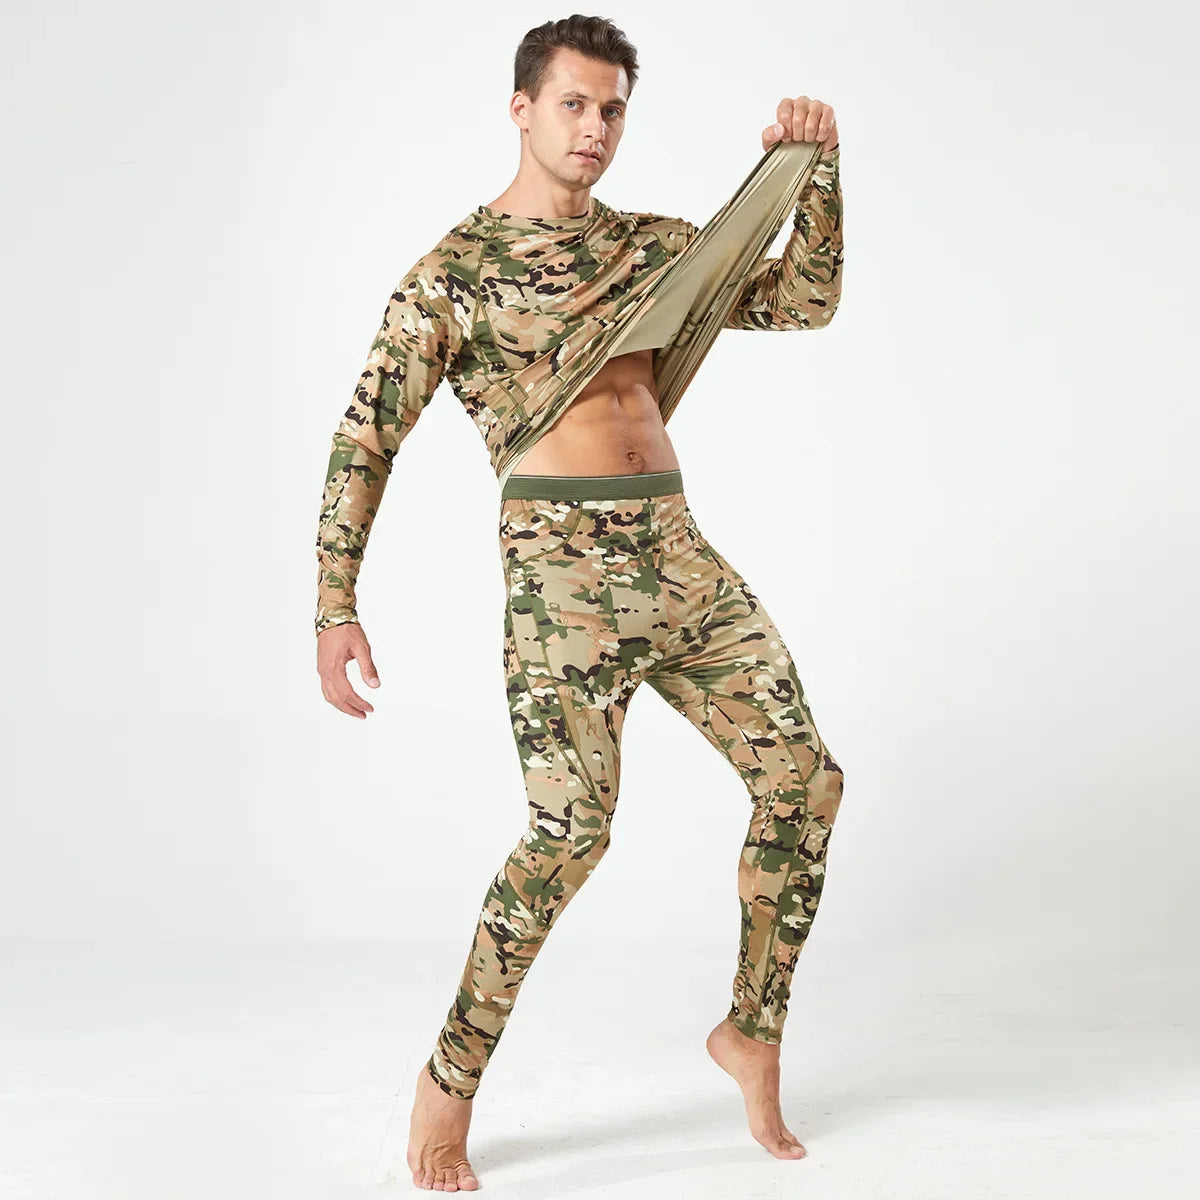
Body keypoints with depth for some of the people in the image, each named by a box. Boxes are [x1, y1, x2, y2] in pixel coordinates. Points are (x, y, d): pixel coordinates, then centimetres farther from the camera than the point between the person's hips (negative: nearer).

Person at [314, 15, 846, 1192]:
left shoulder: (652, 244, 18)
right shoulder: (455, 269, 2)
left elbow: (806, 301, 21)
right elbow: (363, 442, -1)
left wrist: (818, 168, 8)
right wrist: (335, 609, -9)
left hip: (679, 551, 6)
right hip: (560, 557, -6)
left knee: (803, 778, 0)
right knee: (573, 822, -19)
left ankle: (752, 1033, 18)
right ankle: (449, 1083, 1)